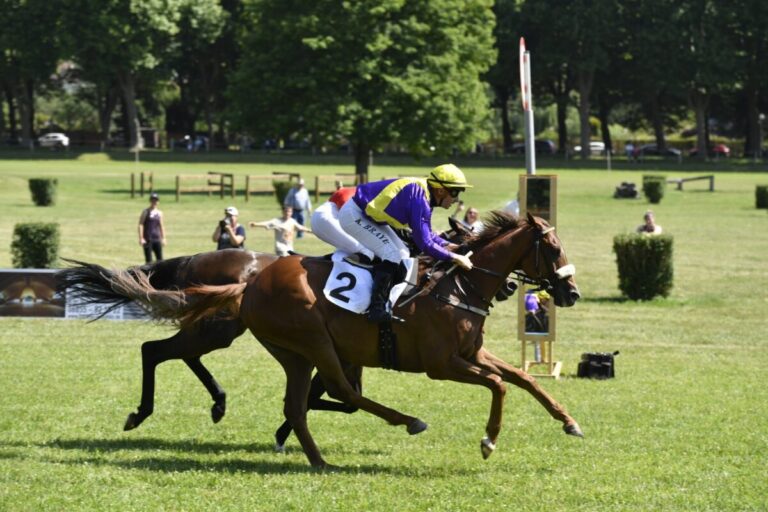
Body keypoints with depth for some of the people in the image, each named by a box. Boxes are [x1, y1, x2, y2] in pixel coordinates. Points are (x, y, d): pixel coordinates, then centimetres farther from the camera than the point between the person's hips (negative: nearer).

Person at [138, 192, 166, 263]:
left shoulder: (159, 213, 12)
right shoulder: (146, 212, 0)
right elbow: (140, 225, -4)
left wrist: (163, 238, 14)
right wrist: (141, 238, -11)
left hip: (157, 239, 4)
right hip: (148, 239, -4)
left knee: (160, 259, 1)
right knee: (149, 260, -4)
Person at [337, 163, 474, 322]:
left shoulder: (423, 193, 1)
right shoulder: (419, 200, -28)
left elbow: (426, 233, 15)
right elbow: (424, 244, -29)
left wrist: (447, 245, 0)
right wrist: (454, 257, -21)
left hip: (369, 214, 10)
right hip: (353, 215, -10)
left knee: (402, 253, 11)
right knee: (392, 254, -17)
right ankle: (377, 308, -16)